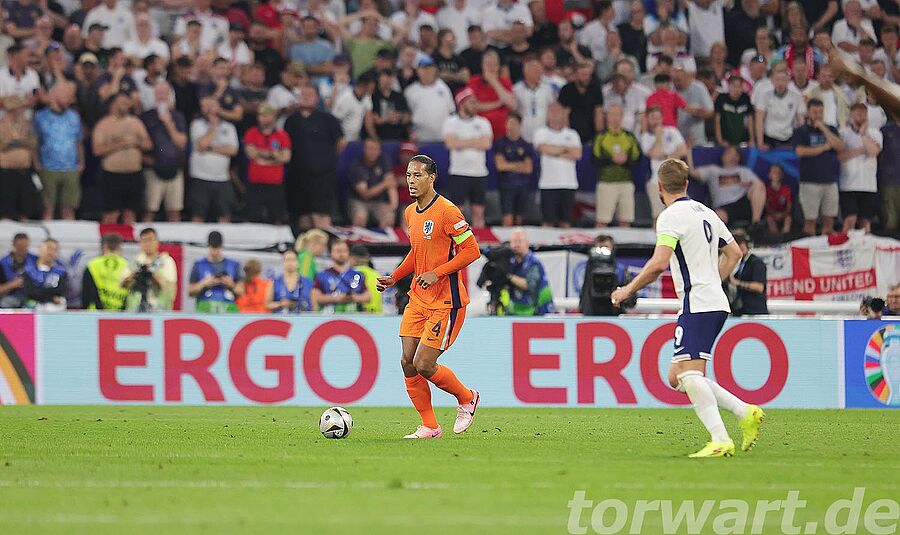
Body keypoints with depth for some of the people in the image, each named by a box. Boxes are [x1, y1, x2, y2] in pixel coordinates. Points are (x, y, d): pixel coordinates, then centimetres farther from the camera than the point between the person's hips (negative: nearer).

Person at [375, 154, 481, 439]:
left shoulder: (447, 211, -15)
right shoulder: (411, 212, 11)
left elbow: (472, 250, -15)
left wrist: (437, 273, -21)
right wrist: (394, 277, 13)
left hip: (446, 301, -8)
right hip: (418, 298, 8)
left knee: (423, 365, -11)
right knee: (407, 362, 0)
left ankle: (467, 398, 16)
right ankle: (429, 427, 11)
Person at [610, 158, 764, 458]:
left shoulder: (671, 216, -9)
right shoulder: (705, 213, 18)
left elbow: (659, 263, -19)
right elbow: (734, 253, 27)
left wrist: (629, 289, -7)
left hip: (697, 304, -9)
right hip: (715, 303, 9)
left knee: (688, 372, -17)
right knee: (677, 378, 10)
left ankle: (720, 441, -29)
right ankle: (746, 413, 5)